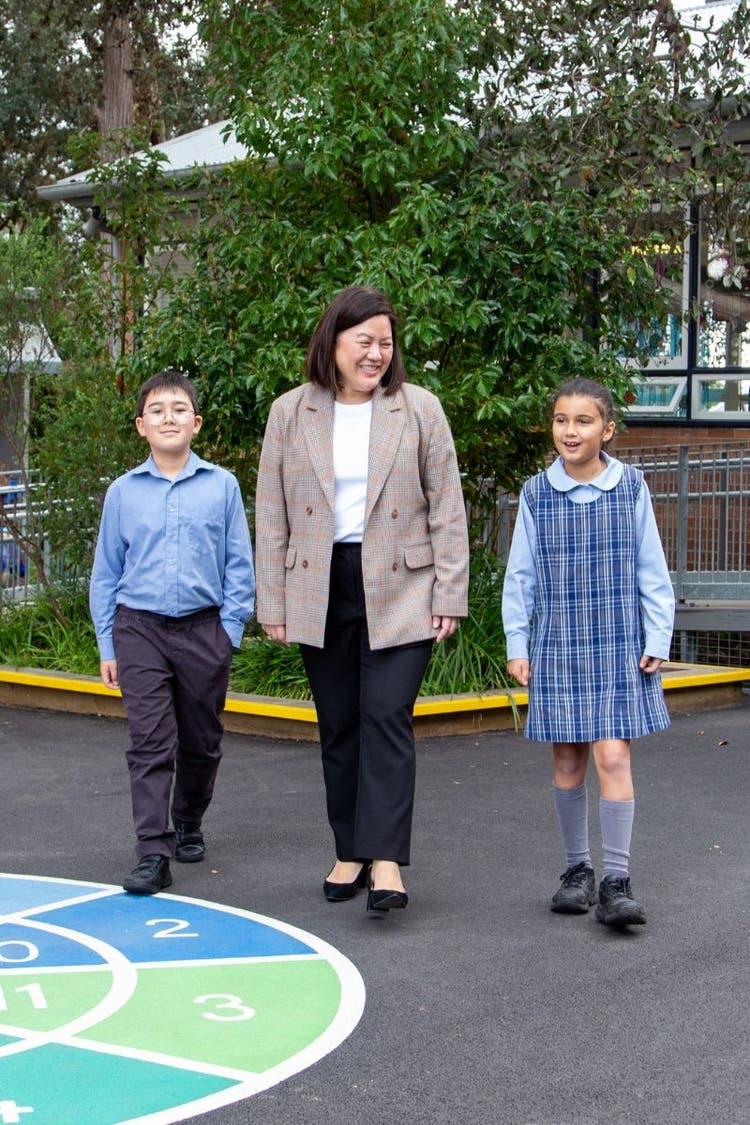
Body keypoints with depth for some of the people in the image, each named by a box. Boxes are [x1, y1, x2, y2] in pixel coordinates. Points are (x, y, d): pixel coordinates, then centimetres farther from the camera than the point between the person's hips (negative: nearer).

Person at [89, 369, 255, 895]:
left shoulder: (222, 486, 1)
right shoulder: (123, 492, 3)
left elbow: (239, 565, 4)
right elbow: (106, 572, 8)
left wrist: (230, 631, -3)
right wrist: (107, 644, 5)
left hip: (204, 630, 1)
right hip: (140, 631, 0)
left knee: (201, 742, 13)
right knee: (150, 744, -7)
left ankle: (189, 825, 35)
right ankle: (153, 854, -8)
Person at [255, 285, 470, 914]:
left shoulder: (419, 410, 0)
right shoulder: (291, 413, 4)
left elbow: (447, 510, 0)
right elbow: (272, 516, 6)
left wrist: (450, 596, -4)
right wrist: (273, 603, 3)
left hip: (399, 591, -2)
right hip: (320, 591, 3)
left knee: (387, 717, -11)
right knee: (339, 726, 9)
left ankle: (386, 859, -11)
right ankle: (350, 852, 19)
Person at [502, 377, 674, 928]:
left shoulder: (630, 487, -1)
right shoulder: (537, 494, 1)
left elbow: (652, 570, 3)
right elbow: (520, 576, 7)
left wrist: (658, 639, 0)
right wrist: (517, 646, 5)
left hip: (619, 646, -2)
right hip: (558, 646, 2)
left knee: (613, 757, -9)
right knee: (568, 760, 7)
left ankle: (616, 881, -5)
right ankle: (577, 868, 22)